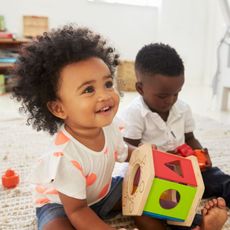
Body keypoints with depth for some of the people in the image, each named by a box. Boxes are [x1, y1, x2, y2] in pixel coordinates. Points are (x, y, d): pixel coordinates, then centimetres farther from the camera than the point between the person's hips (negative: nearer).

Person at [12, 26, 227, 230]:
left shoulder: (109, 127, -19)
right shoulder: (65, 154, -39)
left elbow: (122, 153, 5)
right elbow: (76, 211, -27)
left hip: (100, 191, 6)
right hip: (59, 203, -5)